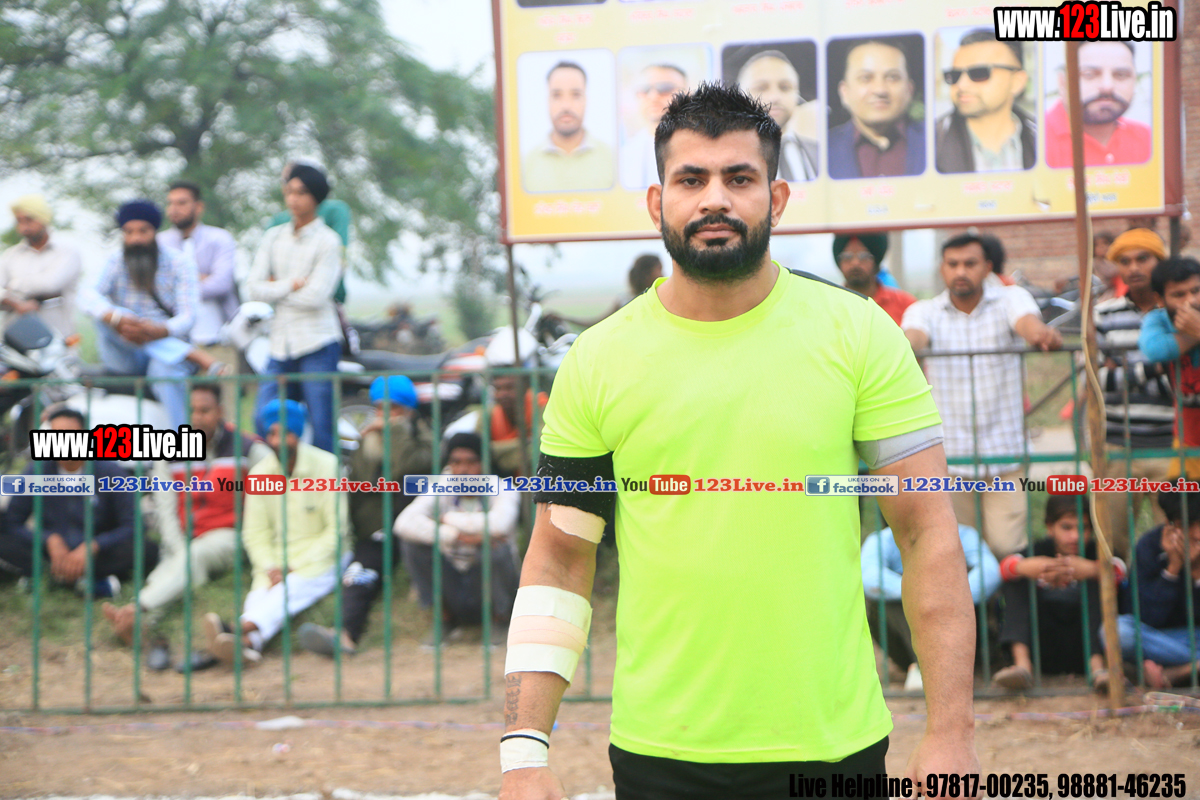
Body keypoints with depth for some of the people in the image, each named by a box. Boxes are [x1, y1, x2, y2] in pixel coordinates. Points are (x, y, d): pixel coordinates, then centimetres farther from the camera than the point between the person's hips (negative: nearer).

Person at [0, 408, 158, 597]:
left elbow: (132, 528, -7)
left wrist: (91, 546, -21)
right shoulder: (36, 473, 1)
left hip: (97, 556, -1)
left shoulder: (111, 475, -3)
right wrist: (50, 539, -15)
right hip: (51, 553, 1)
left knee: (148, 551, -30)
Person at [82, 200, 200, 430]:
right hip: (126, 357, 3)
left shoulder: (178, 264, 2)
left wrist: (158, 331, -34)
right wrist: (116, 319, -36)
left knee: (165, 370, -38)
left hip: (168, 349, -3)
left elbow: (187, 318, -11)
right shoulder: (116, 264, 8)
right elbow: (92, 299, -13)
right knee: (106, 317, -27)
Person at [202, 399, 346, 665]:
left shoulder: (326, 466, -5)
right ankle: (250, 644, -59)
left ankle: (243, 631, -60)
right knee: (259, 595, -28)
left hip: (320, 561, -4)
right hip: (275, 562, 4)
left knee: (287, 591, -33)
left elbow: (336, 529, -5)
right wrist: (270, 568, -13)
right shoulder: (259, 473, 6)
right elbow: (254, 533, 7)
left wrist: (295, 566, -12)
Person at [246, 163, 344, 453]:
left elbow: (316, 296, -12)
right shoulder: (273, 237, 12)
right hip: (281, 345, 5)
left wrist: (275, 289, -1)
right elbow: (253, 288, 3)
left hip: (317, 345, -5)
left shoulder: (328, 241, -3)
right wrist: (290, 285, -8)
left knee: (320, 427, -5)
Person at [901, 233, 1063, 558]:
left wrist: (1040, 334, -45)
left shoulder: (1011, 299, 5)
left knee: (1006, 548, -8)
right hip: (949, 454, 1)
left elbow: (1027, 321, -18)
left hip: (1005, 449, -1)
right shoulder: (925, 311, 7)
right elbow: (914, 335, -16)